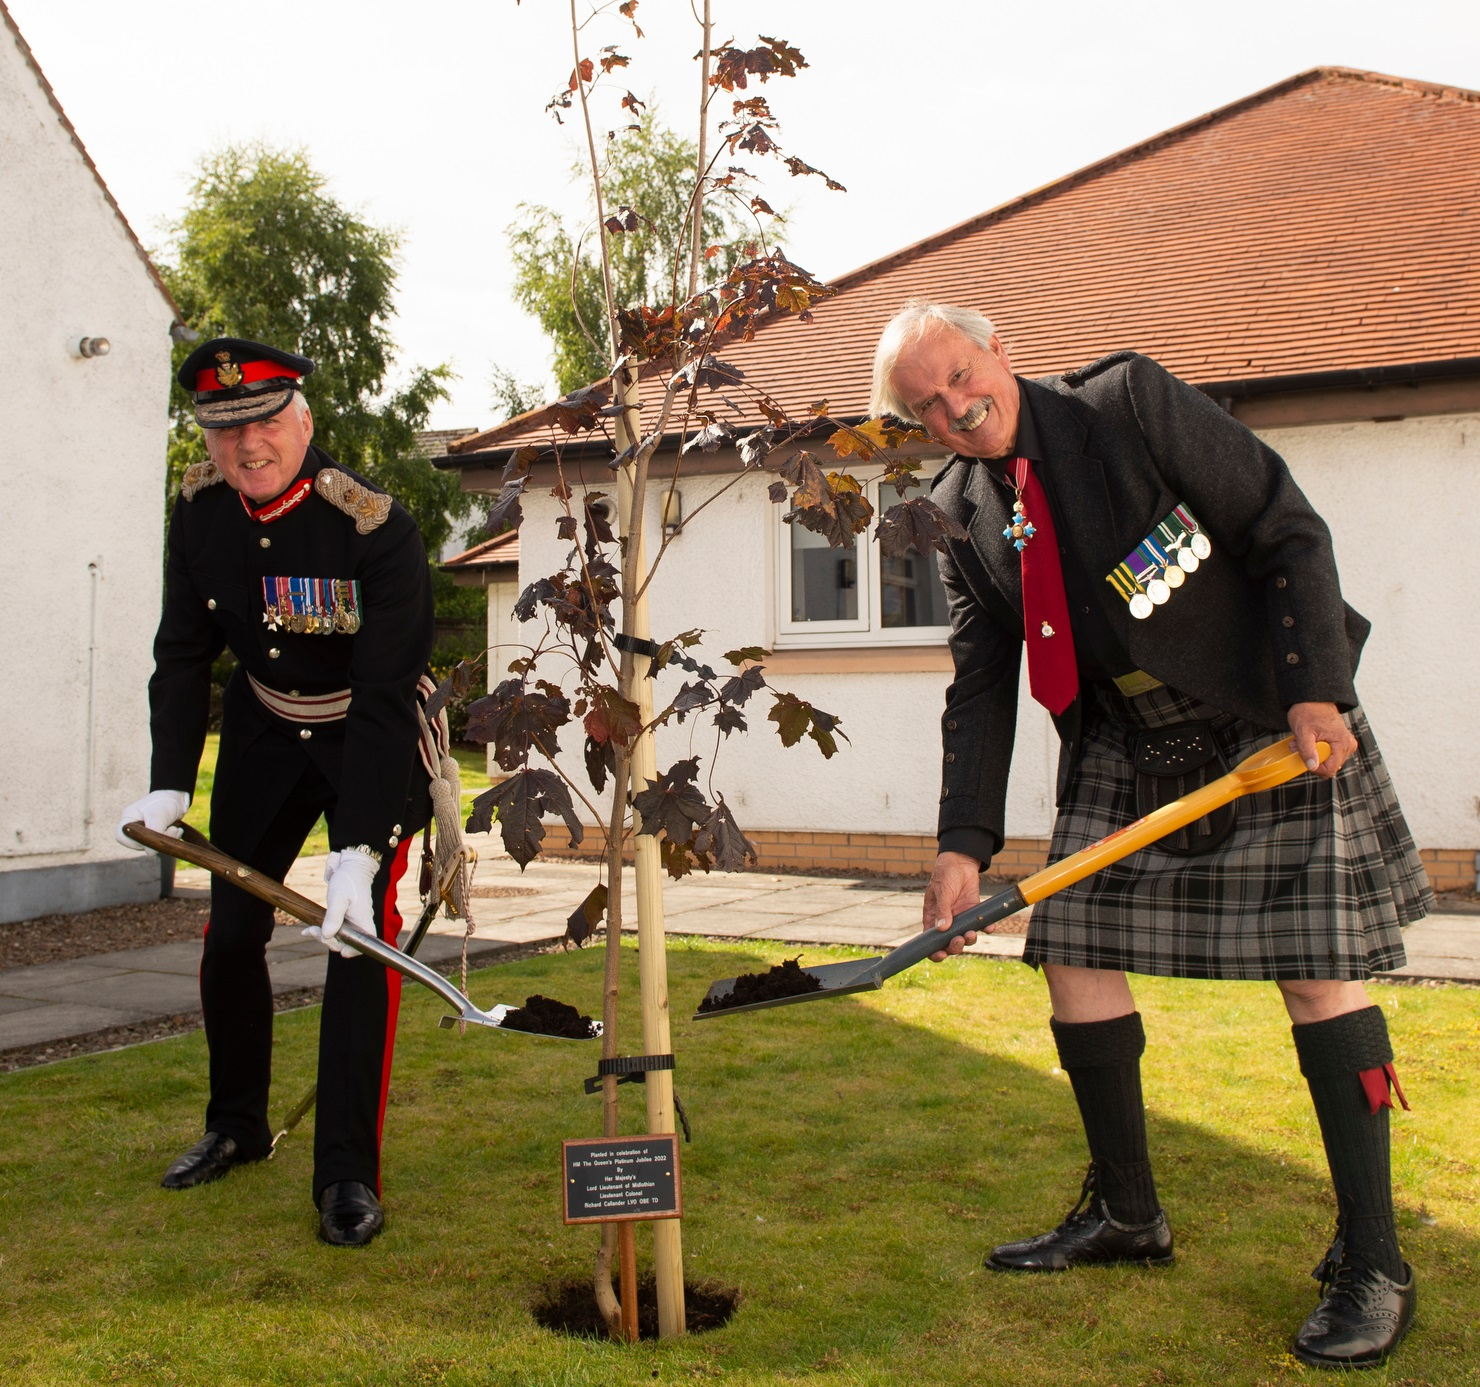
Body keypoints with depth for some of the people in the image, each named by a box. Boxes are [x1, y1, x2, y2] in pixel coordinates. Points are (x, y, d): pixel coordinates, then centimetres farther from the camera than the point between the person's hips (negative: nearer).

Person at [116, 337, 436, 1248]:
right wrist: (170, 786, -15)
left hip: (372, 738, -5)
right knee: (232, 931, 8)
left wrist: (358, 852, -37)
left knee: (362, 934, -14)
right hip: (264, 729, 5)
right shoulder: (199, 511, -12)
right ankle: (238, 1126, 31)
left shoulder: (375, 526, -29)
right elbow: (185, 654, -3)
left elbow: (384, 701, -31)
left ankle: (349, 1175, -4)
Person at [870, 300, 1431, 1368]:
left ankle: (1371, 1263, 5)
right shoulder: (962, 515, 1)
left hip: (1284, 728, -5)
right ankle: (1126, 1214, 21)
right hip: (1124, 752, 5)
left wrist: (1314, 691, -21)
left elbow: (1287, 530, -13)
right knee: (1072, 952, 2)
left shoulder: (1129, 400, -14)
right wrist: (965, 843, -10)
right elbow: (982, 687, 0)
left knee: (1318, 970, -7)